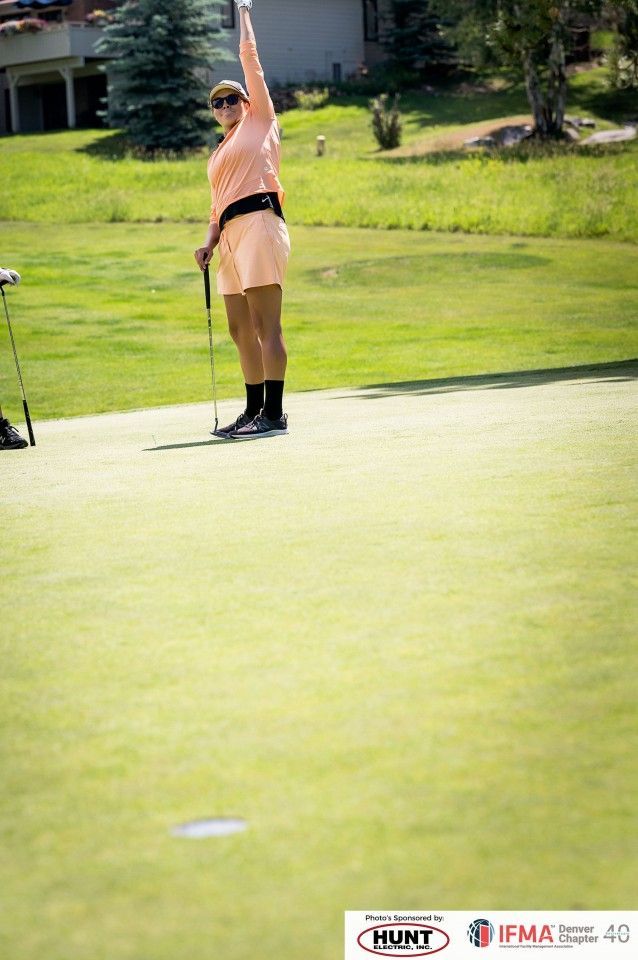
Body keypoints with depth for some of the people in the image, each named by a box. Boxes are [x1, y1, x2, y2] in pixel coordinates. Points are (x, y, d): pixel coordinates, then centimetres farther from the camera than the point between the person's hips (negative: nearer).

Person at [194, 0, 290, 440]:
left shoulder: (261, 120, 9)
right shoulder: (220, 153, 27)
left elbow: (250, 56, 9)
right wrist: (210, 243, 11)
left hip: (259, 221, -8)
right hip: (232, 235, 8)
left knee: (266, 324, -13)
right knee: (240, 328, 8)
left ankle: (274, 414, -16)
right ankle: (254, 410, 15)